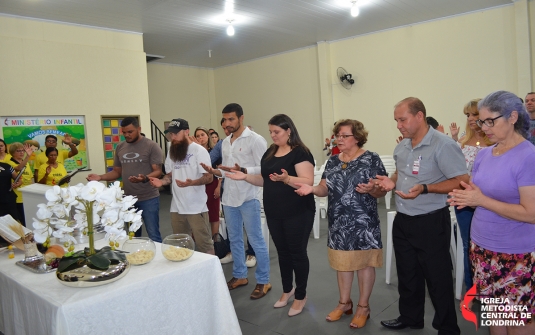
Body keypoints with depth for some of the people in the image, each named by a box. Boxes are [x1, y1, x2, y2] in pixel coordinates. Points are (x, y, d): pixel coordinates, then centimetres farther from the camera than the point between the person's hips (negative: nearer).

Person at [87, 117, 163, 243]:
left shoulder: (151, 146, -8)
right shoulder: (120, 148, 9)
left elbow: (158, 171, -12)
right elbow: (117, 172, 14)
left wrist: (145, 178, -33)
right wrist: (100, 177, -4)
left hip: (148, 198, -5)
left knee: (153, 236, -1)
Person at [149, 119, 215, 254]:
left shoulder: (199, 150, -9)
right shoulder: (171, 152, 11)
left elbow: (209, 177, -12)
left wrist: (191, 182, -30)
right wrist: (162, 181, -5)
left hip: (196, 208, -6)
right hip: (177, 207, 6)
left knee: (204, 244, 1)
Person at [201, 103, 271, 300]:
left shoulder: (255, 140, -10)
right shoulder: (225, 143, 13)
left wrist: (242, 170, -28)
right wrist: (214, 171, -2)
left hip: (248, 198, -7)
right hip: (229, 198, 7)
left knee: (256, 241, 2)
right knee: (235, 239, 16)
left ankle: (263, 281, 15)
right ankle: (239, 276, 31)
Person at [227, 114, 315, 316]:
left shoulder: (300, 152, -13)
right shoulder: (270, 152, 9)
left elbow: (308, 182, -21)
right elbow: (264, 180, 14)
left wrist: (286, 179, -37)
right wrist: (245, 177, -1)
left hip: (297, 213, -7)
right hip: (274, 213, 7)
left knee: (297, 252, 6)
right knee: (282, 251, 17)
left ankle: (301, 295, 23)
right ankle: (287, 290, 35)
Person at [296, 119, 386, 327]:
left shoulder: (371, 159, -8)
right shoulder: (332, 161, 8)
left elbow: (382, 191, -9)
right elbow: (325, 189, 5)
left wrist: (371, 189, -31)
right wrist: (312, 188, -16)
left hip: (363, 223, -5)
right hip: (338, 223, 5)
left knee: (364, 262, 7)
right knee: (342, 262, 15)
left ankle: (363, 306, 24)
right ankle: (344, 302, 33)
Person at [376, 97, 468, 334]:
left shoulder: (443, 145, -17)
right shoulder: (401, 146, 7)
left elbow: (462, 181, -20)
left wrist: (425, 188, -30)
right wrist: (392, 181, -1)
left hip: (430, 222, -7)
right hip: (402, 220, 8)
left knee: (437, 277, 7)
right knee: (407, 273, 20)